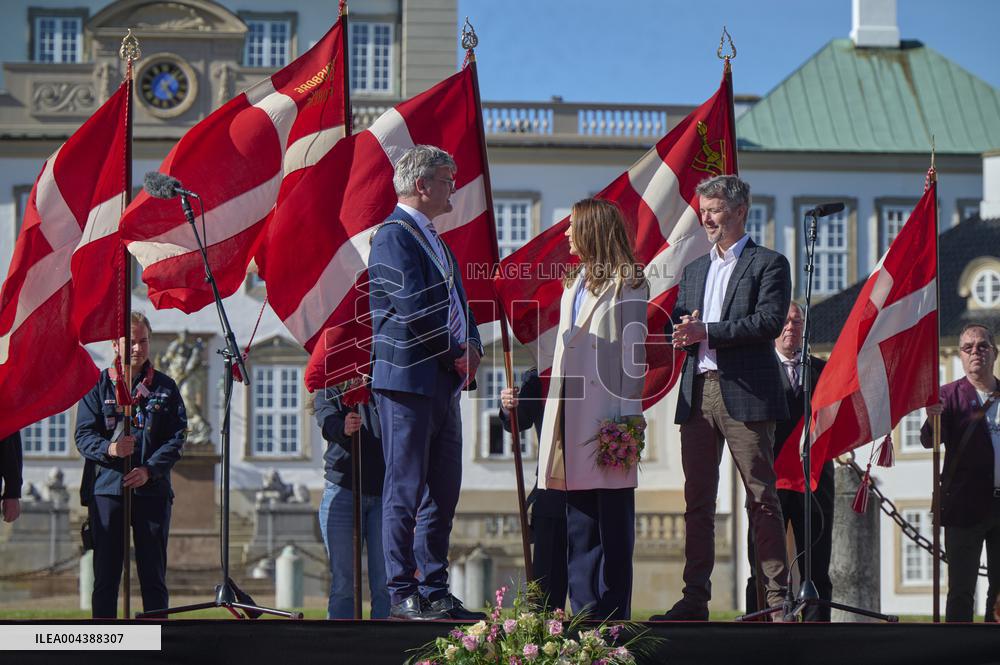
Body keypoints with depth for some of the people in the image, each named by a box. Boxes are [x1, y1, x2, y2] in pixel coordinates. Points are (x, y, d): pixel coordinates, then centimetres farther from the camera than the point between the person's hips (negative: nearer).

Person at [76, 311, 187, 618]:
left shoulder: (165, 387, 10)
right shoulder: (98, 385, 7)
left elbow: (177, 438, 3)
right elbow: (83, 435, 2)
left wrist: (149, 469, -11)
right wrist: (109, 449, -19)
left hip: (152, 490, 1)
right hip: (106, 489, -1)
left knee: (153, 575, 3)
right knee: (105, 575, 0)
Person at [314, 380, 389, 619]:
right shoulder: (330, 393, 9)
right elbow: (328, 422, -13)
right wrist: (343, 428, -35)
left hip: (384, 495, 1)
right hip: (343, 494, -1)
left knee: (385, 583, -7)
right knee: (343, 583, -5)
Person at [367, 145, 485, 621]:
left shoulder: (433, 240, 20)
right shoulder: (393, 235, -10)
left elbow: (456, 303, 21)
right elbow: (414, 308, -19)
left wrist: (472, 347, 2)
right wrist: (457, 353, -10)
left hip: (443, 383, 9)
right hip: (407, 380, -9)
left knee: (443, 491, 10)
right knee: (406, 491, -5)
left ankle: (434, 591, 16)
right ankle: (402, 595, -1)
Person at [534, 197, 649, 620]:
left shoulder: (626, 283, -2)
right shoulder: (574, 283, 21)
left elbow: (633, 352, -7)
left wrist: (628, 413, -13)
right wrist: (553, 407, 14)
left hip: (606, 410, -8)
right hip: (570, 408, 8)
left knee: (613, 519, -4)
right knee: (578, 518, 6)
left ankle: (613, 613, -2)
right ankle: (585, 610, 9)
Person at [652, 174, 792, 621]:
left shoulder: (768, 264, 2)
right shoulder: (694, 269, 22)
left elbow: (770, 320, -12)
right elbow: (677, 326, 18)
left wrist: (708, 331, -15)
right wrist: (683, 329, -7)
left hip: (745, 394, -6)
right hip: (697, 393, 6)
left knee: (761, 498, -4)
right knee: (697, 501, 5)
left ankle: (777, 598, -1)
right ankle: (695, 598, 8)